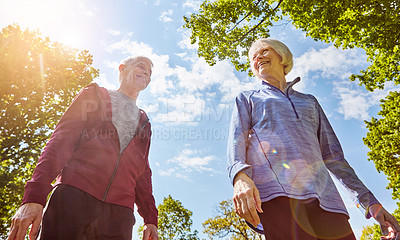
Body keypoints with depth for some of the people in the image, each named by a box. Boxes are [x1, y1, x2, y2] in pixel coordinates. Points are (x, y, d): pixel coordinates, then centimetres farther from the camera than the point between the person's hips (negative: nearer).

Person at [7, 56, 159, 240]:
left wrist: (150, 218, 9)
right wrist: (35, 196, -9)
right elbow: (61, 141, 3)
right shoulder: (94, 95, 15)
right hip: (74, 196, -3)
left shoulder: (144, 123, 24)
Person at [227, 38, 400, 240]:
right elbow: (236, 142, 4)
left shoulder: (309, 101, 30)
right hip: (274, 191, -3)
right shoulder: (246, 99, 23)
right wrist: (240, 177, -18)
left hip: (322, 193, 4)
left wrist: (369, 200, 16)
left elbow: (332, 155, 25)